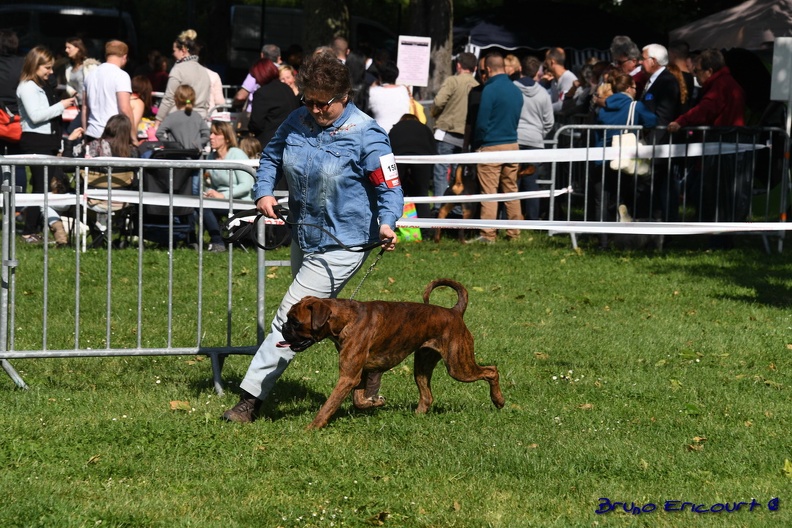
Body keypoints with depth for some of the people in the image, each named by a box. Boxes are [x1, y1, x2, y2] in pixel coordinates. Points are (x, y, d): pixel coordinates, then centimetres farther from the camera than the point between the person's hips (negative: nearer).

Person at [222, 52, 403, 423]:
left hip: (341, 245, -8)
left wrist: (386, 224, -35)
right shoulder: (297, 122, 1)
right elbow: (271, 157, 16)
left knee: (291, 318, -11)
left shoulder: (365, 135, -17)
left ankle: (251, 397, -9)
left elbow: (389, 187, -17)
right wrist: (264, 191, -3)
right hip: (303, 237, 8)